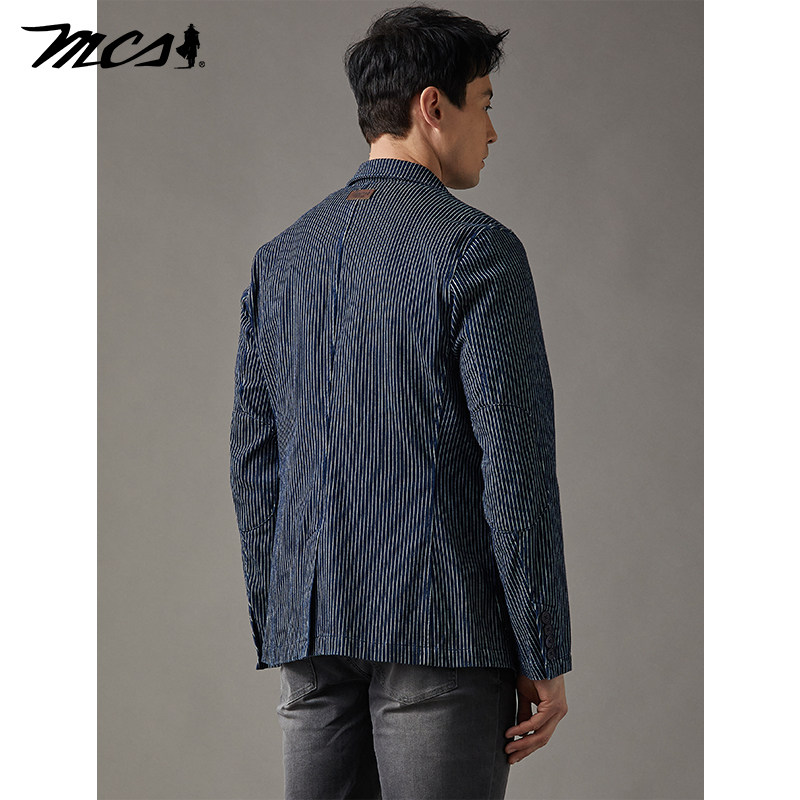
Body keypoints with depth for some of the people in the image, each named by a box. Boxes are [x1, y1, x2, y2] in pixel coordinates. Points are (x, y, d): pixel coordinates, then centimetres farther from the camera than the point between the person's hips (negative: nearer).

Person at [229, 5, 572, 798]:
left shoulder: (280, 259, 11)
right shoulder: (476, 249, -8)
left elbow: (254, 465, 13)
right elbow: (515, 463, -12)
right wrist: (545, 658, -7)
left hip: (316, 636, 6)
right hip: (442, 635, -6)